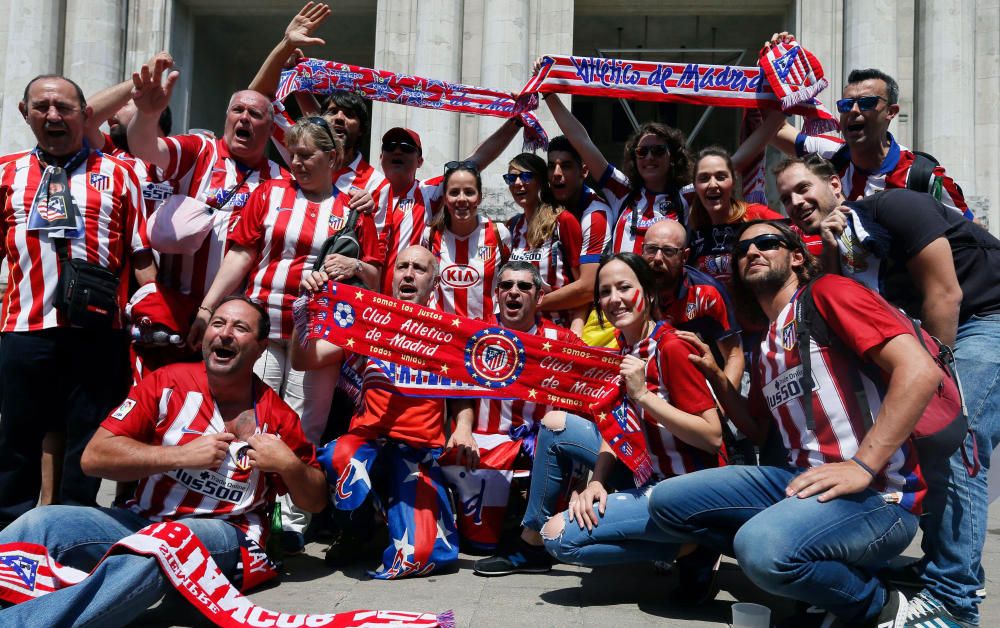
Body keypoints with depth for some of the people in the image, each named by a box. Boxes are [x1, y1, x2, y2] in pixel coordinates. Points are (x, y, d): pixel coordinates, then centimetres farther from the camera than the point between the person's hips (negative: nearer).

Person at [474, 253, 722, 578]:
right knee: (554, 423, 10)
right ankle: (531, 543, 18)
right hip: (644, 475, 9)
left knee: (560, 535, -15)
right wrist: (597, 481, -11)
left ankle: (689, 548, -5)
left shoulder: (671, 348, -20)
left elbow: (713, 437, -23)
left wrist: (643, 395, -28)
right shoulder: (624, 348, 5)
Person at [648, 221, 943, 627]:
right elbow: (759, 433, 28)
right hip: (802, 478, 8)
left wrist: (862, 466, -21)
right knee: (666, 501, 1)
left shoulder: (827, 292, -5)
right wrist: (714, 375, 14)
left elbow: (920, 370, -17)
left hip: (875, 491, -8)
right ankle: (827, 573, 3)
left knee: (763, 548, -36)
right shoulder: (764, 346, 20)